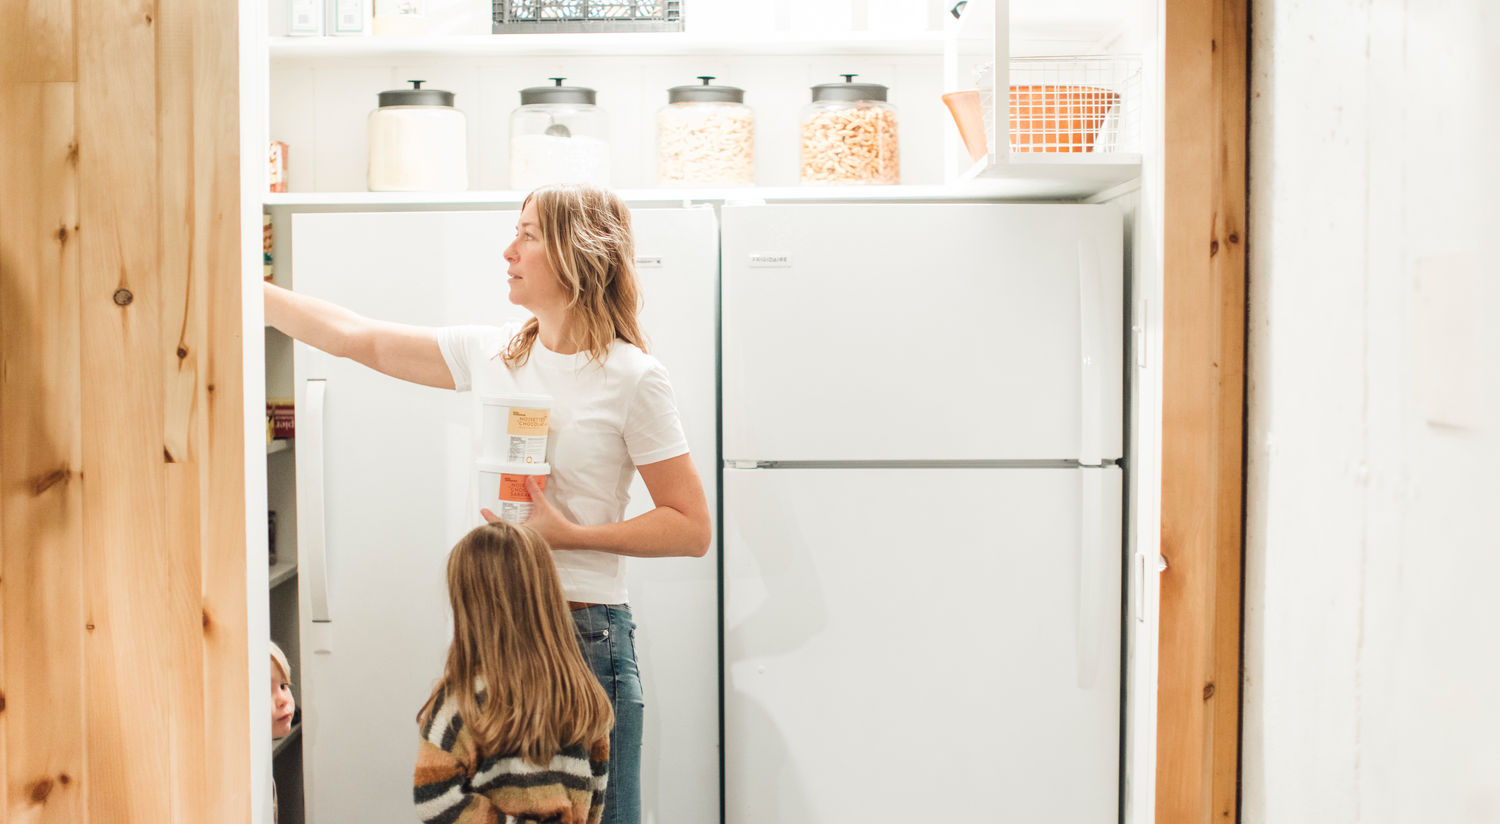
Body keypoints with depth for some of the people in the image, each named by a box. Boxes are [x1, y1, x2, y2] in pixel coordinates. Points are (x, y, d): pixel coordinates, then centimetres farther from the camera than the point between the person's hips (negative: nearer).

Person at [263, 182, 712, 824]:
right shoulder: (489, 353, 7)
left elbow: (693, 529, -9)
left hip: (583, 633, -5)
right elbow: (359, 340, 11)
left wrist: (571, 534, -16)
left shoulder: (631, 377, -9)